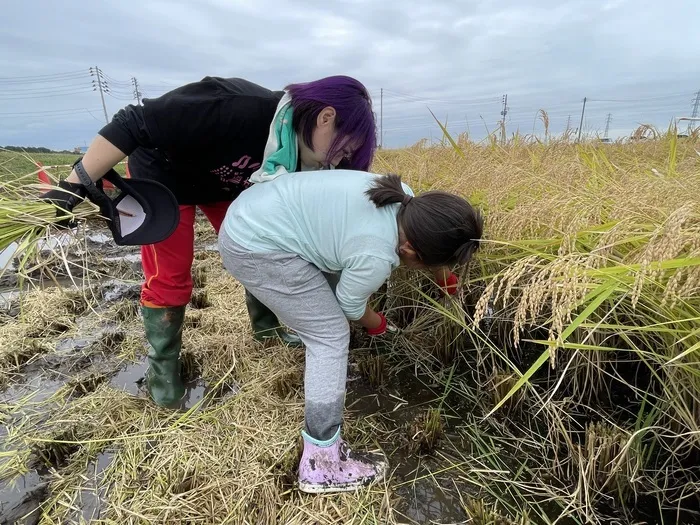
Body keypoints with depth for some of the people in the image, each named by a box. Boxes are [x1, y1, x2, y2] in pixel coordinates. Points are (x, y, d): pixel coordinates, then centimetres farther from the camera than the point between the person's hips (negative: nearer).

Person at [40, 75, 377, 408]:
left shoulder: (300, 157, -17)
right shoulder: (238, 108, -40)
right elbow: (134, 124, -37)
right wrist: (76, 185, -33)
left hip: (226, 183, 6)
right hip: (162, 175, -5)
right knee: (168, 279, -4)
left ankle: (267, 325, 27)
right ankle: (162, 366, 18)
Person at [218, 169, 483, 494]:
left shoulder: (404, 200, -1)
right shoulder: (375, 257, -26)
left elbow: (429, 242, 21)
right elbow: (351, 305, -5)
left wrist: (446, 280, 37)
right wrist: (377, 324, 17)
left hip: (252, 214, 10)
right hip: (254, 246, -10)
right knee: (331, 335, -7)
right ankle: (320, 463, 5)